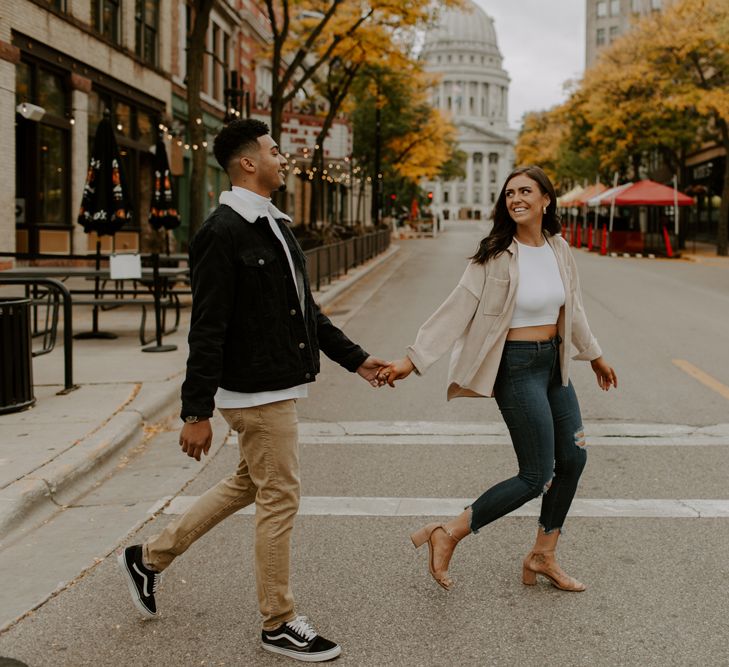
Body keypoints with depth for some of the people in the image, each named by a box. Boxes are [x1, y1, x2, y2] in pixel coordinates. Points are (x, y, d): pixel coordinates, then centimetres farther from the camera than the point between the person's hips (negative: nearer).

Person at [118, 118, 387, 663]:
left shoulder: (273, 226, 14)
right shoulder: (224, 233, -17)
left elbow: (305, 307, 20)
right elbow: (207, 331, -20)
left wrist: (354, 358, 18)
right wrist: (197, 412, -20)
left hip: (278, 385, 10)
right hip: (258, 391, -10)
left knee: (250, 485, 21)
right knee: (280, 500, 0)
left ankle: (148, 558, 33)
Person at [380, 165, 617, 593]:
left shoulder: (559, 249, 4)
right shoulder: (497, 256, -14)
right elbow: (457, 310, -16)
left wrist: (594, 354, 28)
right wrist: (413, 360, -20)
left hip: (554, 364, 8)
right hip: (517, 367, -7)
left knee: (573, 458, 12)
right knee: (537, 477, -7)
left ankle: (543, 556, 27)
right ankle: (448, 535, 4)